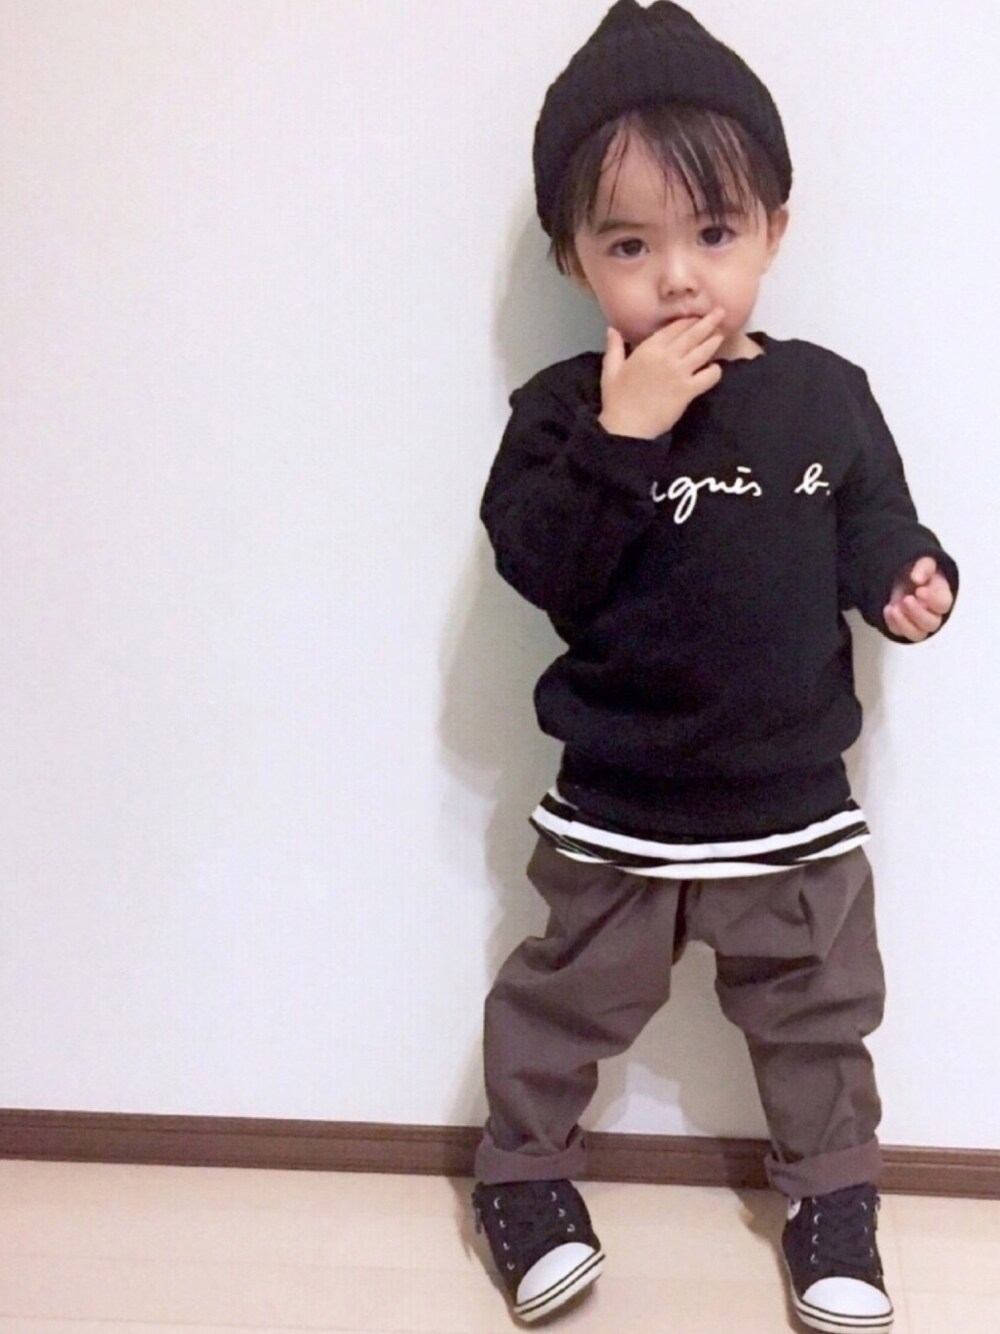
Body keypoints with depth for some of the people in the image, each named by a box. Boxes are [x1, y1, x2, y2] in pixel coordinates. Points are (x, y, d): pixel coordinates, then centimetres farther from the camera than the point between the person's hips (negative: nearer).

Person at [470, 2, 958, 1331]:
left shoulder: (827, 396, -4)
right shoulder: (566, 409, -11)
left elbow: (877, 524, 7)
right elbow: (543, 566, -23)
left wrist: (909, 579, -15)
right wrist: (621, 439, -32)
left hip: (797, 809, 2)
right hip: (616, 812, -2)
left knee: (818, 1015, 18)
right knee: (564, 1003, 16)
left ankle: (832, 1193, 41)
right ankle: (525, 1171, 39)